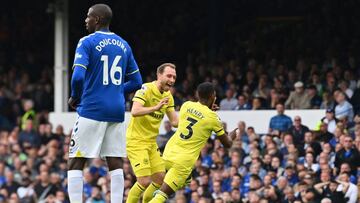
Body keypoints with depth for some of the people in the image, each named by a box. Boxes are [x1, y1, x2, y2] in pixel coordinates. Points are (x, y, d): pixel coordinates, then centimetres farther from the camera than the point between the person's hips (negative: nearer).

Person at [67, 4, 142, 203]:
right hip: (117, 112, 5)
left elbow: (78, 76, -18)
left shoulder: (87, 42, -7)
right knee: (115, 163, 7)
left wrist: (75, 97, -1)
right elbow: (136, 82, 16)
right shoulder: (124, 45, 12)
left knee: (75, 162, 0)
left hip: (92, 110, -5)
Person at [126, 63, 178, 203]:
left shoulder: (168, 96, 7)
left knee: (160, 179, 5)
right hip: (136, 140, -8)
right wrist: (155, 107, -44)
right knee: (144, 181, -15)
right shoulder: (146, 89, -17)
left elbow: (175, 122, 9)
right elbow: (134, 112, -31)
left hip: (151, 142, 8)